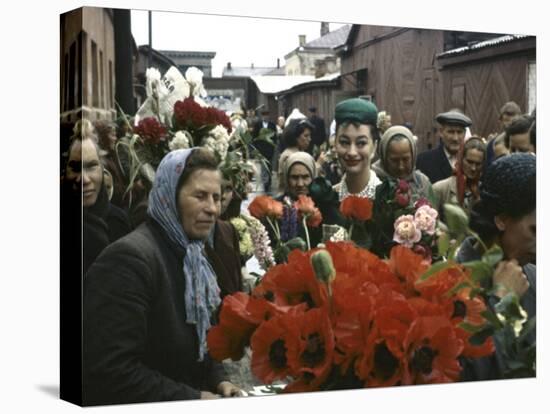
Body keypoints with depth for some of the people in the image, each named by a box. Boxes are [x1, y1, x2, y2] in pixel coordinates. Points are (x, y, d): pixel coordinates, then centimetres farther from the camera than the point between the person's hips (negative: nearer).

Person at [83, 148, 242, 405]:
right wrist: (194, 398, -19)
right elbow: (109, 370, -23)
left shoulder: (191, 255, 9)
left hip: (188, 406, 8)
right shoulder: (130, 257, -18)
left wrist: (218, 381, 2)